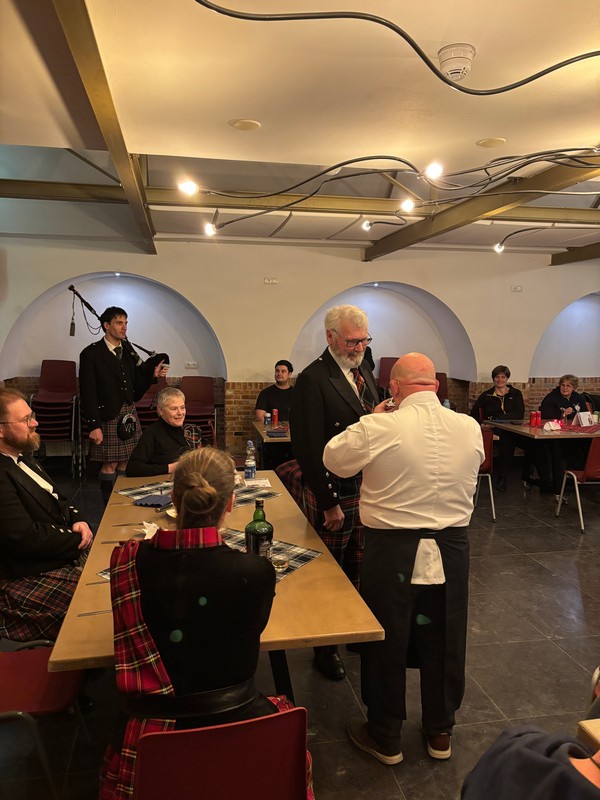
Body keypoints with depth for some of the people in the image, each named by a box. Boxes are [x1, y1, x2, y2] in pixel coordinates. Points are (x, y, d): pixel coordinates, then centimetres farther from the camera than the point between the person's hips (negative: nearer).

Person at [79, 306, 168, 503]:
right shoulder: (91, 354, -7)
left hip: (129, 414, 5)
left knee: (125, 461, 9)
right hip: (107, 416, -5)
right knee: (110, 465, 0)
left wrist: (153, 374, -5)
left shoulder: (128, 351, 11)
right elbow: (88, 393, -11)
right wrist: (94, 425, -15)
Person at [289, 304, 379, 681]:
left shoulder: (365, 373, 8)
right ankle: (325, 647, 30)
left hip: (367, 489, 7)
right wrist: (329, 504, -18)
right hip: (334, 494, -7)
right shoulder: (313, 380, -17)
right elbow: (309, 448, -19)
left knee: (357, 569, 20)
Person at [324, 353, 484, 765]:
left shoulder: (380, 428, -18)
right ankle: (440, 732, 40)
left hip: (392, 550, -3)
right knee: (443, 642, 20)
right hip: (451, 549, 4)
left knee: (386, 643, 15)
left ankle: (386, 738, 33)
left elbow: (333, 458, -2)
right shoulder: (471, 428, -5)